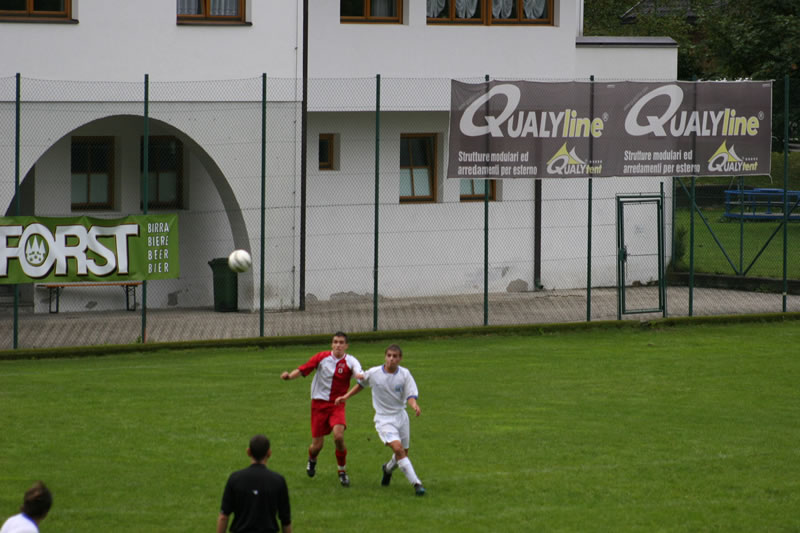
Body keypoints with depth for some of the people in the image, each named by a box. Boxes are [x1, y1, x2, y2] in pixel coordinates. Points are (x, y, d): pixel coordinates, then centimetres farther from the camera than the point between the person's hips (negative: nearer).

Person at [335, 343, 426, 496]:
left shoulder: (404, 374, -7)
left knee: (403, 453, 13)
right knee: (398, 448, -23)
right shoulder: (374, 373, -8)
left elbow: (411, 395, -11)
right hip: (384, 419, -3)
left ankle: (388, 469, 48)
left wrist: (414, 405, -33)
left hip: (401, 416, 3)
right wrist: (346, 396, 10)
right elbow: (361, 383, 13)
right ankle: (416, 483, -23)